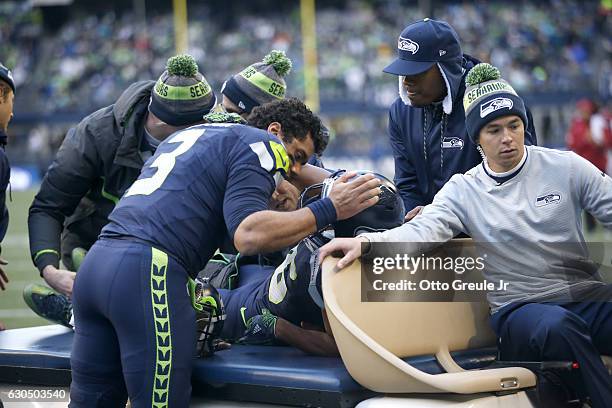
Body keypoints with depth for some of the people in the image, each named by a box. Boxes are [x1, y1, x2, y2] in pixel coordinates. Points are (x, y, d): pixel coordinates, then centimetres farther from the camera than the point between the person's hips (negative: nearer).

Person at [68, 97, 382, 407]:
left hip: (93, 264, 9)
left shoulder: (187, 134, 31)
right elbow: (248, 234, -13)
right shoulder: (262, 143, 3)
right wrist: (329, 210, -9)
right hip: (148, 272, -9)